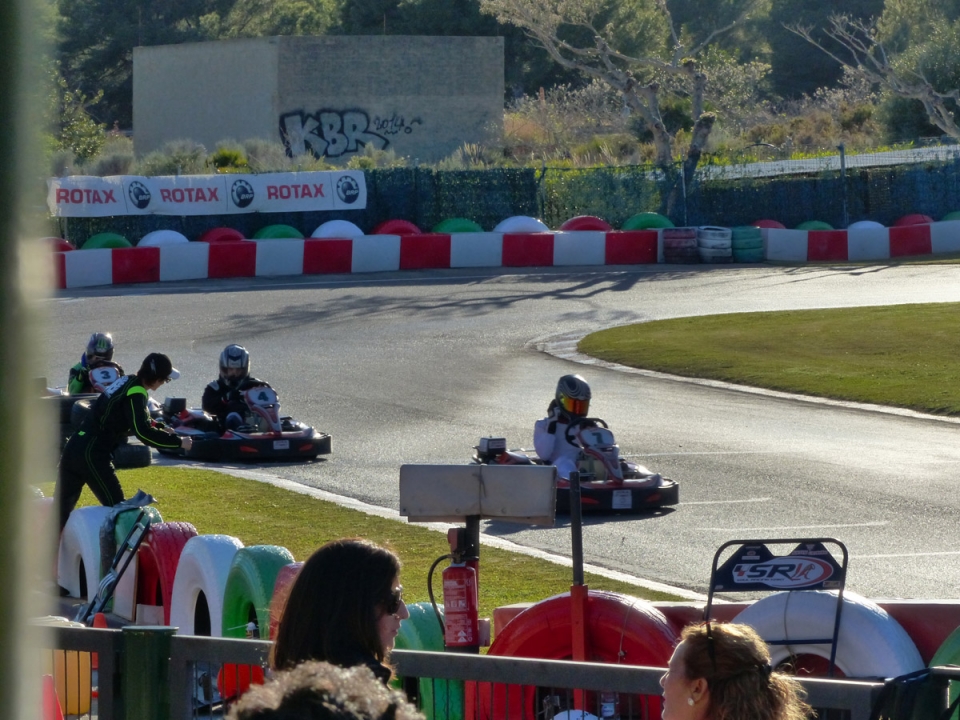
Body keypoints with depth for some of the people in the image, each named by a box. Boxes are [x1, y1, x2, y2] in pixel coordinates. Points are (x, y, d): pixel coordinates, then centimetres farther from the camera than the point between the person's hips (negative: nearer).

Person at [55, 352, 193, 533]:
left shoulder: (127, 382, 14)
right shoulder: (135, 393, -13)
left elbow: (138, 422, 29)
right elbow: (143, 433, -21)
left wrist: (163, 430, 21)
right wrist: (178, 441, -14)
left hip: (73, 449, 9)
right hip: (93, 455, -9)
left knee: (61, 510, 10)